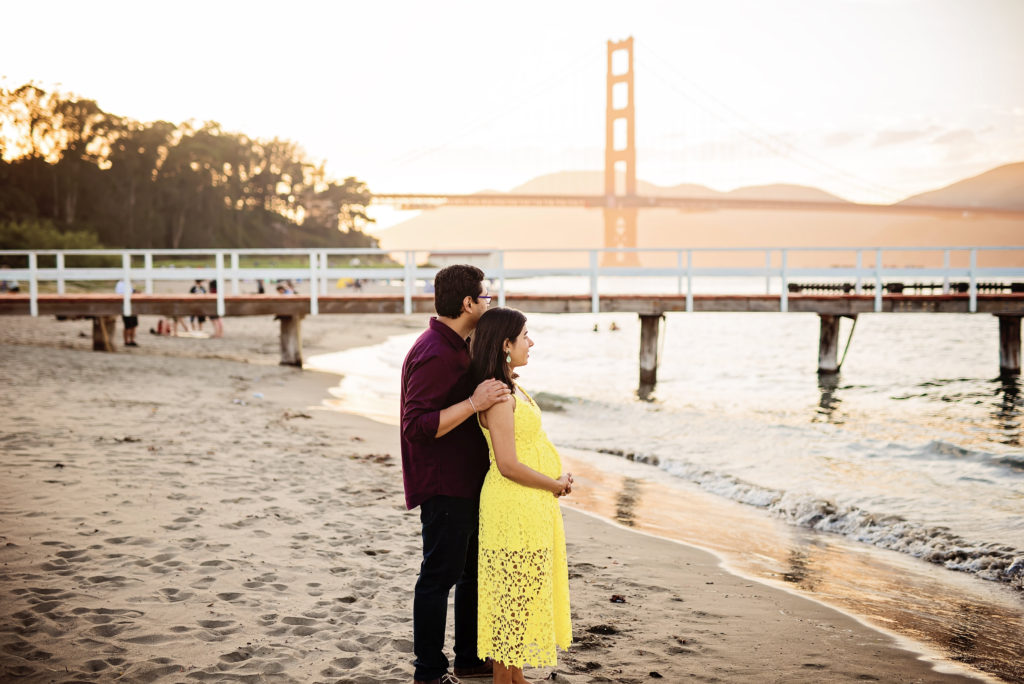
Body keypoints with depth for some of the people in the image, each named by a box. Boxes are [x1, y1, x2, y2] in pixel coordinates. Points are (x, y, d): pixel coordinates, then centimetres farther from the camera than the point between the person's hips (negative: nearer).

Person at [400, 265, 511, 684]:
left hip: (466, 484, 10)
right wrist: (474, 403, -31)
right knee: (439, 576, -1)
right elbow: (417, 425, -27)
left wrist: (491, 389, 12)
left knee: (475, 571, 18)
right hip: (443, 486, -10)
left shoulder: (456, 347, 13)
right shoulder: (434, 354, -21)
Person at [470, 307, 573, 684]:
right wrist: (556, 484, -10)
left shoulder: (511, 386, 11)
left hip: (533, 506, 10)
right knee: (513, 594, 0)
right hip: (513, 507, -10)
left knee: (526, 593, 16)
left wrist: (558, 477, 8)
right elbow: (508, 465, -22)